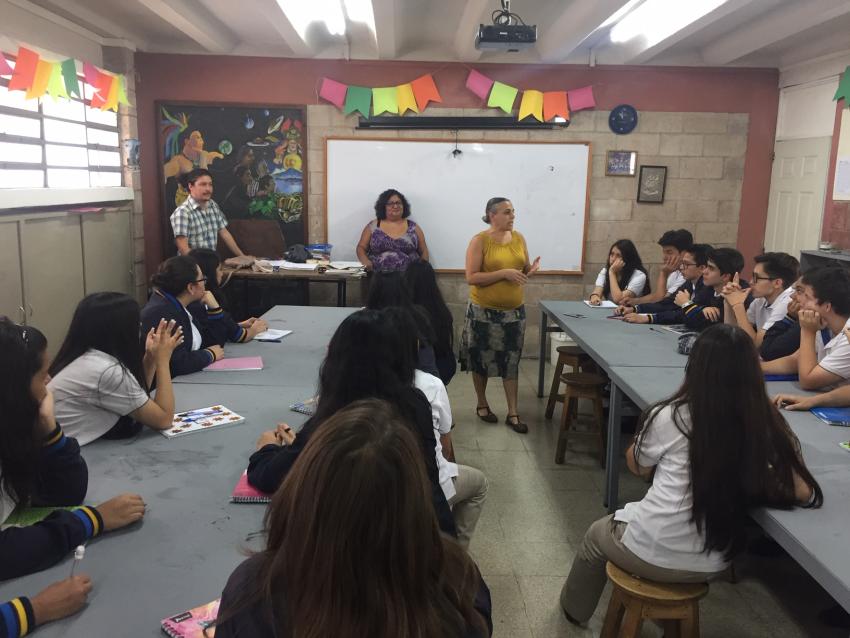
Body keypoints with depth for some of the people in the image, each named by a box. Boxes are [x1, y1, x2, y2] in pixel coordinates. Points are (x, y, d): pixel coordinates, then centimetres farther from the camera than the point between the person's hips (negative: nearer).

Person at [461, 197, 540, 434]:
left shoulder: (519, 238, 4)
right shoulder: (480, 241, -12)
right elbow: (471, 278, -17)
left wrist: (532, 269, -10)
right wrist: (504, 273, -24)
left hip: (514, 311, 4)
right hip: (484, 311, -4)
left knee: (511, 362, 7)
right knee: (482, 359, 11)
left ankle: (513, 413, 14)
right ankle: (482, 405, 30)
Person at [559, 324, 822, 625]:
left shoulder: (669, 417, -17)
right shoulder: (768, 425, -12)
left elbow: (638, 466, 1)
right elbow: (803, 492, -4)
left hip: (652, 554, -4)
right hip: (713, 564, 4)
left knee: (597, 534, 29)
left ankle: (574, 609, 53)